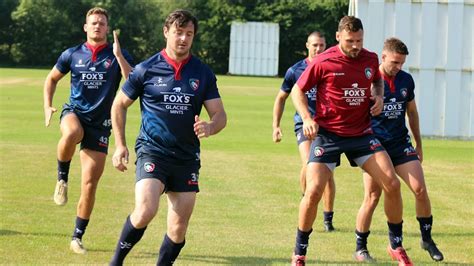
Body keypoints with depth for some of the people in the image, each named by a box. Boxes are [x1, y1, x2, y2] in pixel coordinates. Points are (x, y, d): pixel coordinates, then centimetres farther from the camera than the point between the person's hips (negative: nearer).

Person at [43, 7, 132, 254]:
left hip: (100, 123, 0)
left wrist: (118, 56, -24)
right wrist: (47, 106, 7)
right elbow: (52, 78, 20)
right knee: (71, 134, -40)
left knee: (89, 185, -2)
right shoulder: (72, 54, 5)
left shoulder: (118, 55, 0)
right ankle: (62, 177, -13)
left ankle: (77, 237, 12)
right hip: (75, 112, 0)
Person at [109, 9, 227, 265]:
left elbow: (220, 115, 6)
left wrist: (209, 127, -18)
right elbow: (119, 105, 11)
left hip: (187, 158, 3)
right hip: (152, 151, -3)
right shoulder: (146, 69, 0)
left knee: (179, 226, 3)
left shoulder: (203, 73, 6)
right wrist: (120, 145, 4)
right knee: (145, 211, -23)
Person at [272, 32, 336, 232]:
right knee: (308, 163, -23)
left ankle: (328, 218, 12)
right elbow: (281, 98, 13)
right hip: (304, 123, -1)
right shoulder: (295, 70, 2)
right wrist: (276, 126, 7)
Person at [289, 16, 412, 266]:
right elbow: (298, 90, -1)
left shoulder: (370, 59, 1)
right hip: (327, 133, -4)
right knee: (313, 190, -16)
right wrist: (307, 118, -15)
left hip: (361, 133, 4)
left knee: (392, 184, -7)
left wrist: (378, 96, 3)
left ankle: (396, 246, 12)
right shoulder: (323, 62, -12)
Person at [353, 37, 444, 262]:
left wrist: (419, 143, 20)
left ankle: (427, 239, 12)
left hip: (401, 143, 4)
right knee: (372, 197, -6)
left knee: (420, 189, -6)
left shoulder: (406, 80, 6)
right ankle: (360, 248, 8)